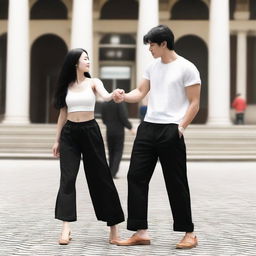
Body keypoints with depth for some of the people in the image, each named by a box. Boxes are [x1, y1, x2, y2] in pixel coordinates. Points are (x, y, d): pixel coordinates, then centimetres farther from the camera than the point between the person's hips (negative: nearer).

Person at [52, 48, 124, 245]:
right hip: (69, 133, 2)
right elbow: (63, 113, 12)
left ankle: (113, 225, 11)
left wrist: (114, 95, -44)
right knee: (67, 178, -7)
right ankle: (66, 228, -8)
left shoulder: (93, 82, 1)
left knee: (100, 177, 1)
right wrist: (57, 140, 10)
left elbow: (105, 96, -20)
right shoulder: (67, 85, 8)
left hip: (90, 131, -2)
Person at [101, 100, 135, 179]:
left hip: (109, 132, 5)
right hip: (119, 132, -5)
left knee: (111, 152, 13)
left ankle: (111, 172, 15)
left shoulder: (104, 104, 4)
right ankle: (113, 173, -10)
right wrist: (130, 128, -5)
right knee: (118, 152, 0)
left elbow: (104, 120, 9)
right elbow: (124, 118, -17)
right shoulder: (120, 103, -13)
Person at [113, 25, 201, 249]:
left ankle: (189, 234, 12)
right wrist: (124, 97, -5)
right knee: (136, 176, 1)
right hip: (148, 127, 7)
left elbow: (194, 104, -7)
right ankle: (141, 232, 6)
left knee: (176, 183, -1)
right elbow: (140, 93, 15)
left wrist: (181, 127, -14)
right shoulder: (153, 66, 14)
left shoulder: (187, 68, -6)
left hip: (170, 131, -7)